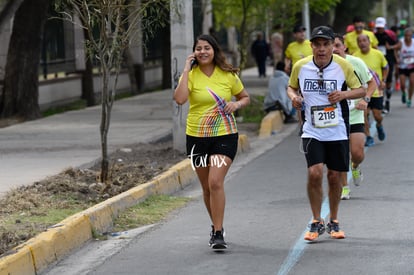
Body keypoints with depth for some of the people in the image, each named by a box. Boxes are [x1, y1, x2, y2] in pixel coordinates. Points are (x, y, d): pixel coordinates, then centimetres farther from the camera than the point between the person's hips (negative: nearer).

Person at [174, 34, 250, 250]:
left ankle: (218, 233, -13)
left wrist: (236, 104, -8)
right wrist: (187, 69, -18)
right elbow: (180, 99, -22)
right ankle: (216, 226, 32)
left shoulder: (228, 75, 0)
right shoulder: (191, 75, -3)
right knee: (206, 187, 11)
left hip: (225, 136, -2)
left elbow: (245, 97, 15)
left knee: (216, 182, -17)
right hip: (197, 137, 2)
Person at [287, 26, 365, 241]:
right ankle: (316, 222, 4)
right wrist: (293, 96, -9)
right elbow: (291, 87, 14)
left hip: (337, 132, 0)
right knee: (314, 173, -14)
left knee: (334, 177, 6)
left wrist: (344, 94, -17)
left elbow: (360, 90, 3)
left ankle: (333, 222, 26)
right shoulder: (300, 66, -3)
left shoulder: (343, 66, -7)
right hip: (312, 132, 0)